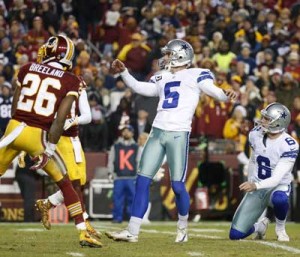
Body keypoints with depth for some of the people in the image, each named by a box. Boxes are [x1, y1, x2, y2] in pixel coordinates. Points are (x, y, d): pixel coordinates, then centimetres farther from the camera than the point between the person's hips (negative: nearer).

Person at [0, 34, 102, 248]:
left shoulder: (28, 69, 9)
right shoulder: (70, 82, 1)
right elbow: (60, 118, -9)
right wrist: (49, 150, -9)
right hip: (38, 135, -2)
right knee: (65, 184, 12)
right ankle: (83, 232, 10)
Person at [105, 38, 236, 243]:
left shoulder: (196, 75, 3)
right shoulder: (162, 78, 21)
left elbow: (212, 89, -10)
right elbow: (140, 88, 29)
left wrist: (225, 95, -31)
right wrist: (124, 72, 21)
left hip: (179, 134, -6)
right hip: (157, 133, 6)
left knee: (178, 185, -7)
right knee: (142, 181, 1)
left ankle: (183, 226, 17)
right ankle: (132, 231, 3)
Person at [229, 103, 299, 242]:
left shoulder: (289, 145, -22)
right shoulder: (255, 134, -4)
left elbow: (277, 178, -28)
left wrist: (255, 186, -44)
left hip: (278, 187, -4)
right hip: (255, 188, 5)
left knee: (279, 198, -44)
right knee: (235, 234, -9)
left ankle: (280, 228, -11)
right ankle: (259, 226, 27)